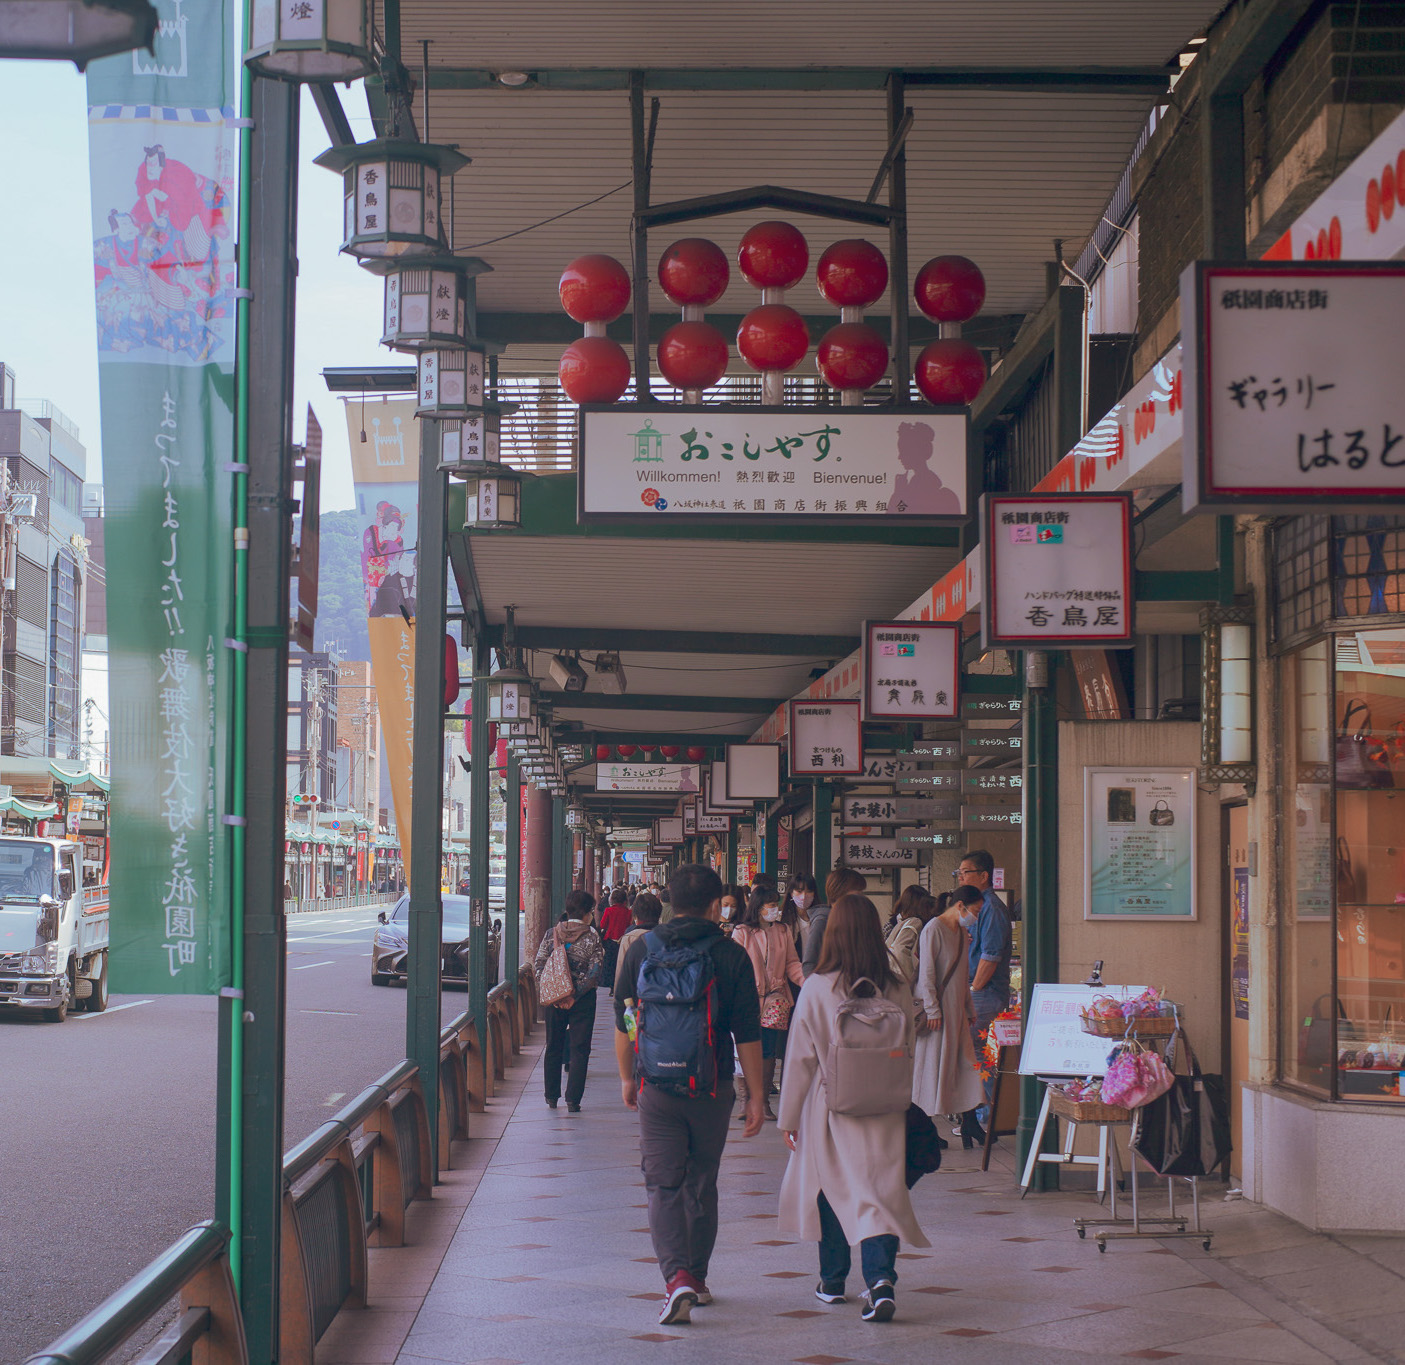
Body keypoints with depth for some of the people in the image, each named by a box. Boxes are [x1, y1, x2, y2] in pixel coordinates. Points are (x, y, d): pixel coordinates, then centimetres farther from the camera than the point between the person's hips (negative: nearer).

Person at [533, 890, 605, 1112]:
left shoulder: (551, 934, 0)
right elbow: (595, 972, -15)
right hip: (583, 1001, -3)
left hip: (554, 999, 3)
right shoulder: (592, 937, -9)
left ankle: (552, 1097, 22)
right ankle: (573, 1100, -3)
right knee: (579, 1050, 3)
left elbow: (539, 966, -3)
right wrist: (576, 995, -12)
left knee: (553, 1047, 16)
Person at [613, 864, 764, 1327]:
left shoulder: (641, 950, 0)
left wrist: (627, 1078, 21)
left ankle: (676, 1276, -17)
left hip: (657, 1087, 0)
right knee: (702, 1184, 16)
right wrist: (755, 1095, 3)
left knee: (663, 1185, 1)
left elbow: (623, 1023, 8)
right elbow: (748, 1033, -4)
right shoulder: (731, 955, -5)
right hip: (712, 1089, 0)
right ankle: (698, 1277, 26)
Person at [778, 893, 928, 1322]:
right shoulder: (898, 992, -2)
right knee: (881, 1192, 2)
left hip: (831, 1109, -1)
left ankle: (833, 1280, 27)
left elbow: (800, 1058, -4)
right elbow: (908, 1055, 7)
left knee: (831, 1189, 15)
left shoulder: (817, 989, -10)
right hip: (884, 1111, 1)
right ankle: (880, 1277, -18)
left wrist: (789, 1117, 6)